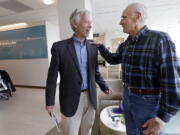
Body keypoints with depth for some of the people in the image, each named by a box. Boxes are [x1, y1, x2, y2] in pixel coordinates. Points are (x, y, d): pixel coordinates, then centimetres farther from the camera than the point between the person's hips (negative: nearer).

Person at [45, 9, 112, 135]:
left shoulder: (93, 48, 3)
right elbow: (52, 76, -7)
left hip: (90, 97, 5)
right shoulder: (60, 47, -10)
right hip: (71, 99, -4)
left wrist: (104, 87, 7)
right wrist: (50, 101, -4)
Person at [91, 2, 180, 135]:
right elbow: (113, 59, 20)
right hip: (129, 96, 7)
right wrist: (99, 46, 12)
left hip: (149, 102, -7)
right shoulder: (126, 44, 5)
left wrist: (163, 117, -21)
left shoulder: (160, 39, -19)